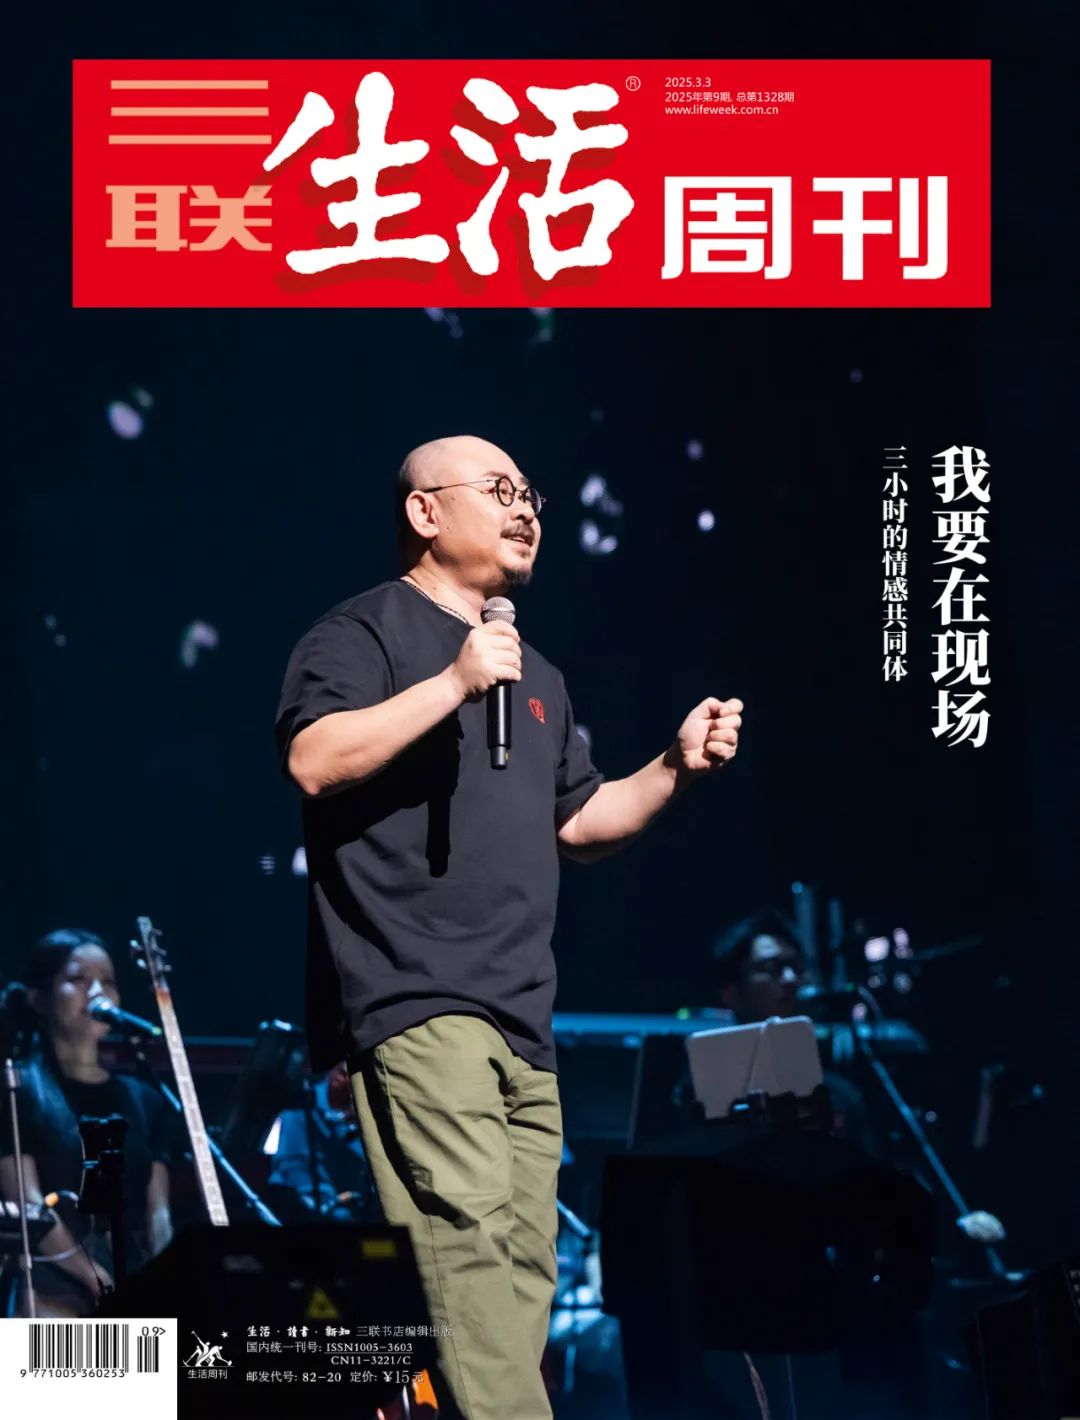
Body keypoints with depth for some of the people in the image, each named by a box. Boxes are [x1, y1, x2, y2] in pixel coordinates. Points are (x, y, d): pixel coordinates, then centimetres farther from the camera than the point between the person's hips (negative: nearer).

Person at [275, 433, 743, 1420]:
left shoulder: (536, 675, 27)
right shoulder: (364, 632, 2)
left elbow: (579, 822, 31)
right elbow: (313, 760, -15)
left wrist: (676, 770, 16)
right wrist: (455, 683, -18)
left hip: (522, 1023, 8)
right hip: (415, 1001, -8)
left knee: (525, 1272, 2)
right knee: (472, 1235, -21)